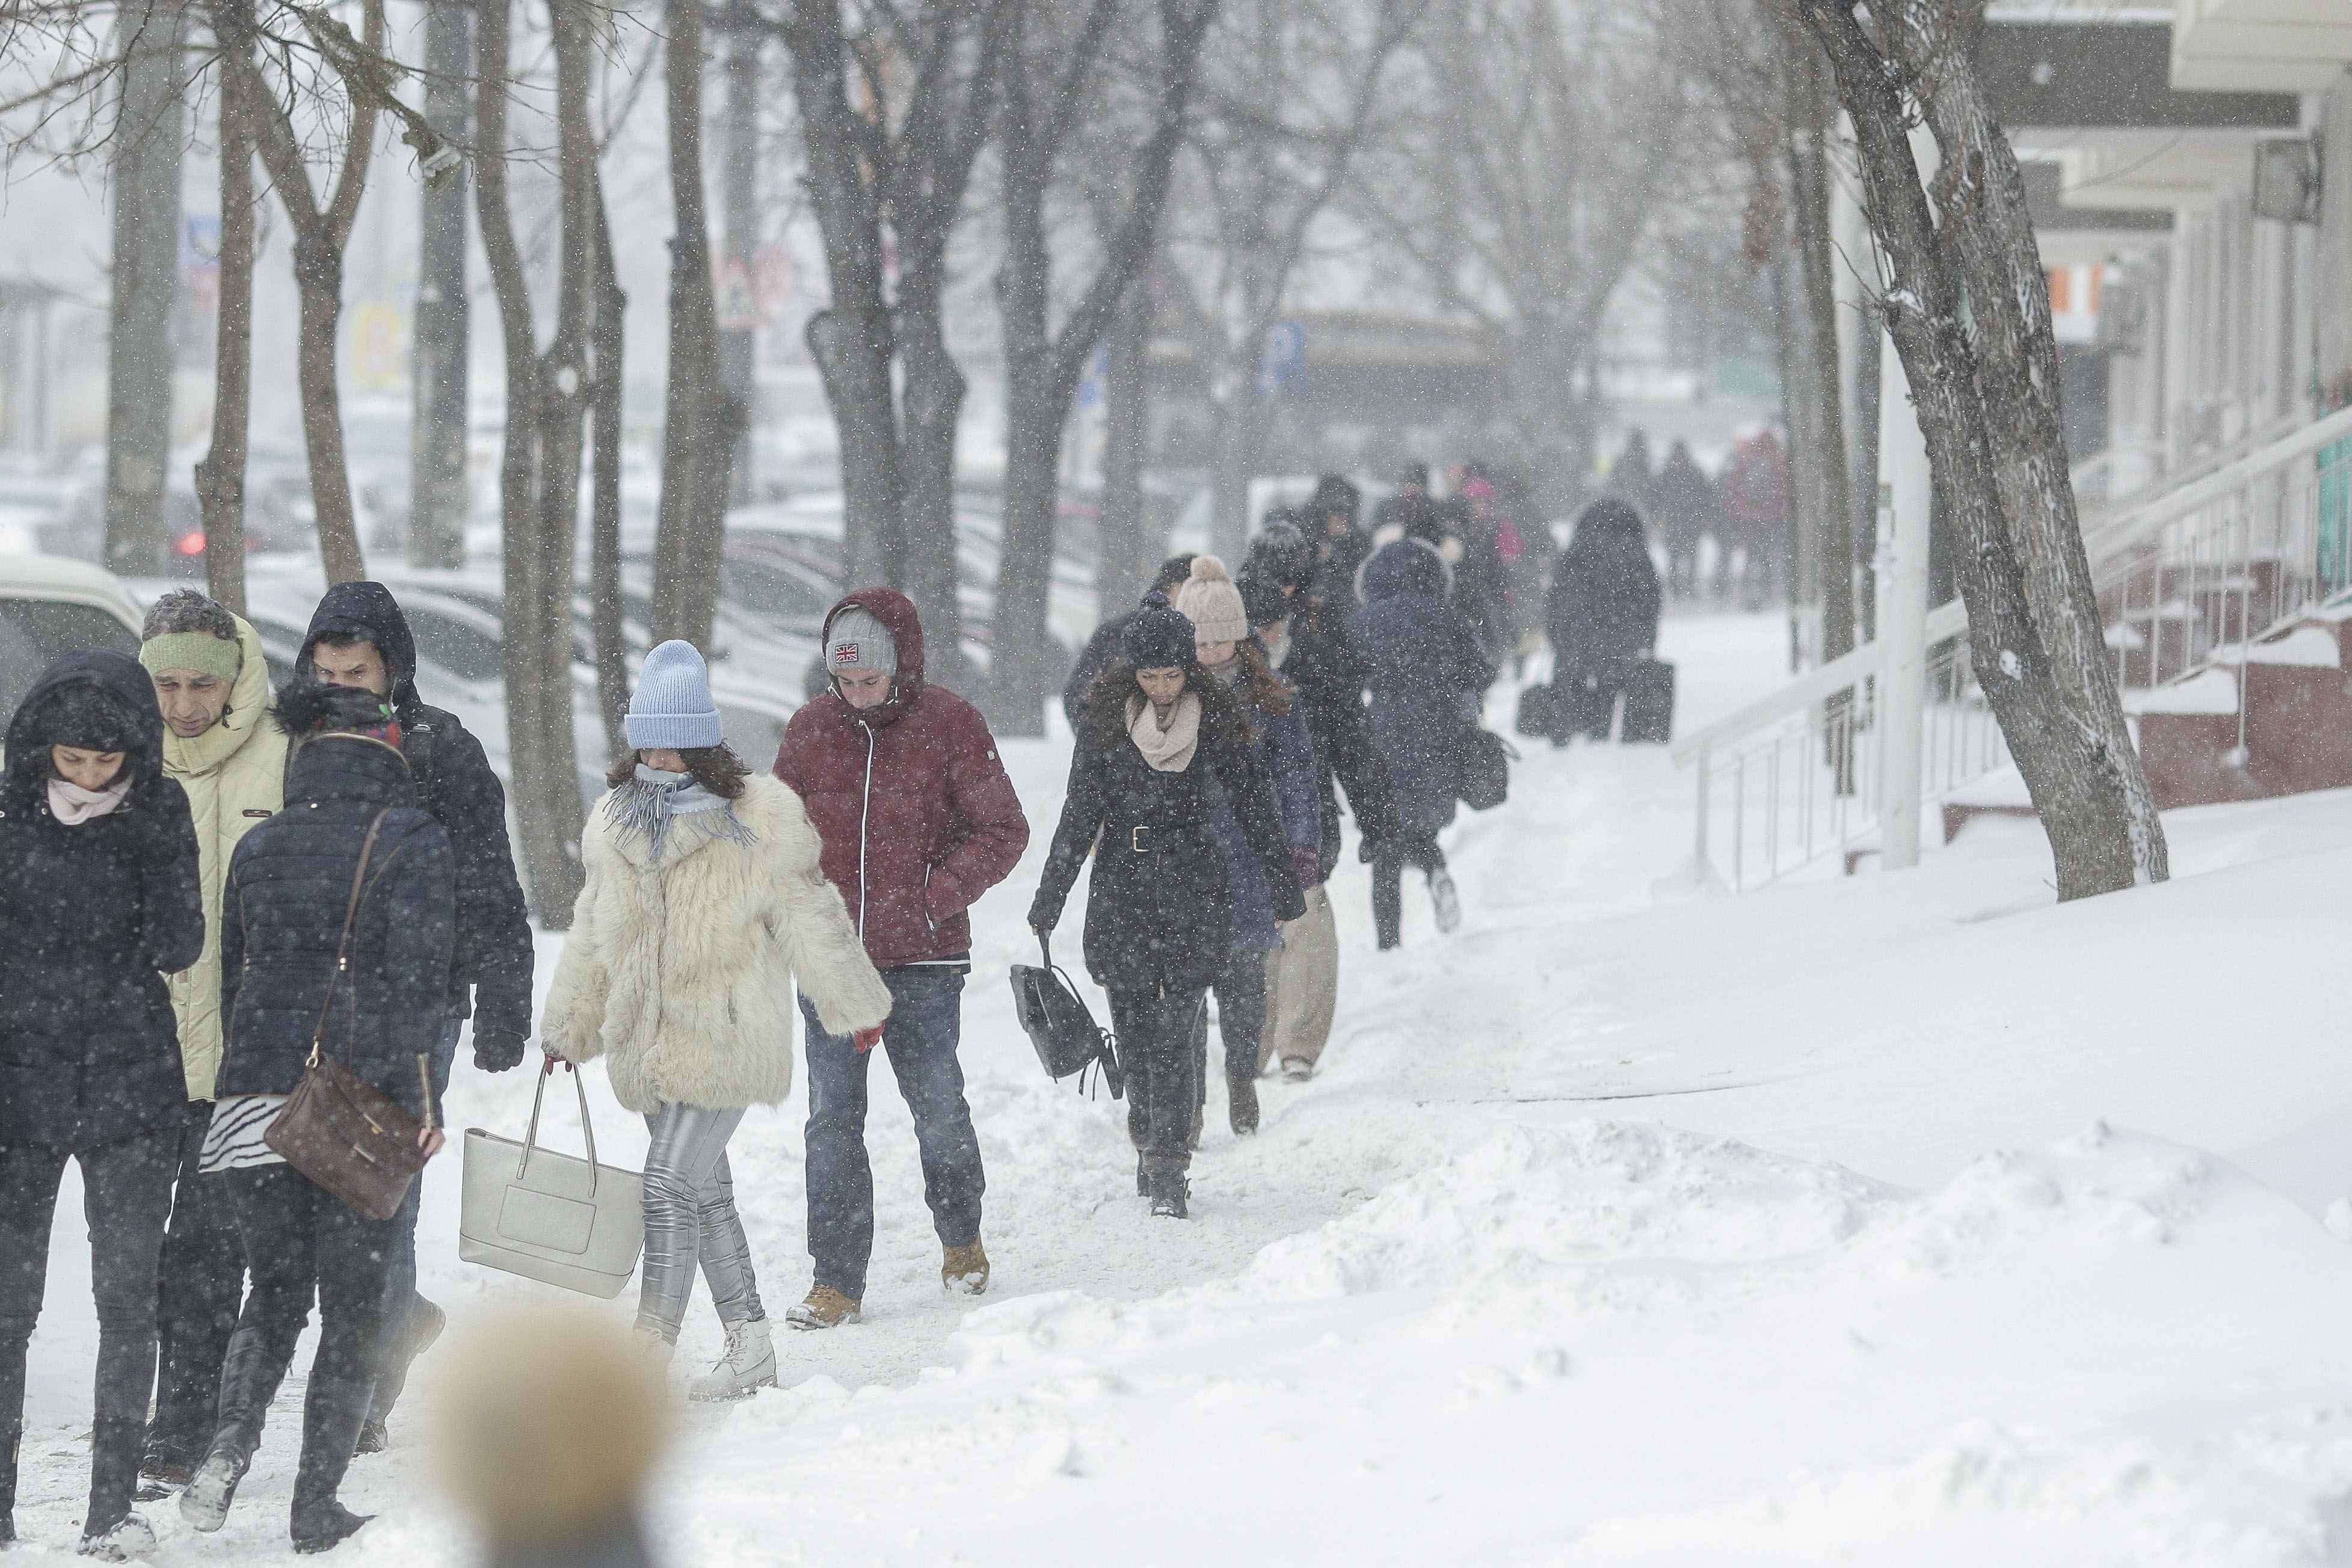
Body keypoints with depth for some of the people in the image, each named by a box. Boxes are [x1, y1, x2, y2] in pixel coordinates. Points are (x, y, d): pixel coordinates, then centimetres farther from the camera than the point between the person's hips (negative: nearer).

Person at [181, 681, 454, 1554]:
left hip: (257, 1093, 4)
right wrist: (422, 1102, -10)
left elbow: (231, 976, 14)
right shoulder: (412, 842, -5)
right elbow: (415, 979, -12)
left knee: (275, 1291, 16)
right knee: (353, 1304, 7)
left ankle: (230, 1443, -8)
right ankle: (317, 1506, 7)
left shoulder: (258, 849, 10)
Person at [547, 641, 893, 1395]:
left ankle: (647, 1354, -13)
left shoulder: (758, 824, -7)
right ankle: (750, 1343, 23)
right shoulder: (617, 825, 10)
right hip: (649, 1043, 6)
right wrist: (569, 1026, 25)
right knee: (706, 1189, 13)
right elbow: (593, 935, 21)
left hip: (725, 1041, -6)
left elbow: (807, 918, 1)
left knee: (673, 1184, -13)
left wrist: (857, 1006, 8)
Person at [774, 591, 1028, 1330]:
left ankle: (961, 1238, 32)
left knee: (938, 1109, 7)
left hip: (922, 961, -2)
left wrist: (937, 896, -14)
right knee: (832, 1121, 0)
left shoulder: (950, 726, -5)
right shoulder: (811, 729, 4)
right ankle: (836, 1280, 5)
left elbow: (1002, 830, -2)